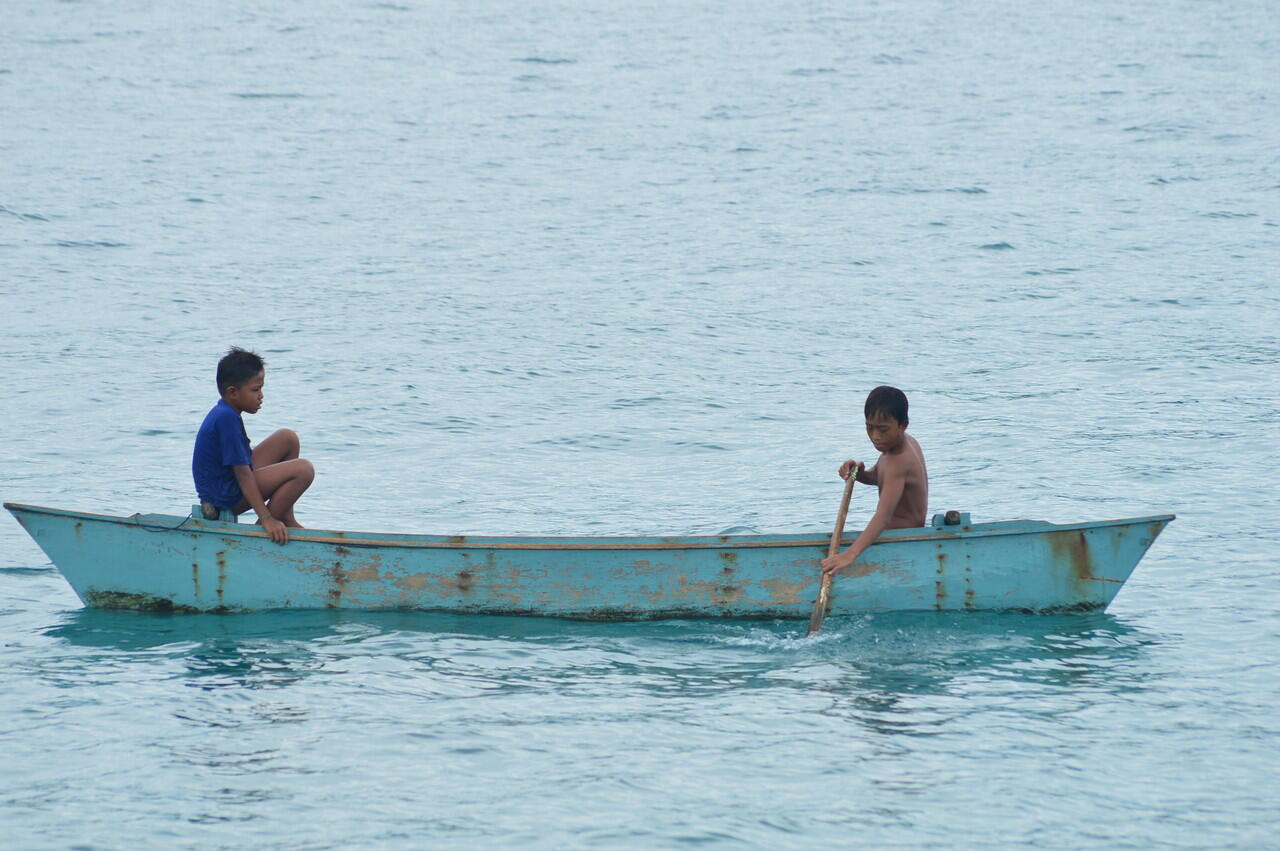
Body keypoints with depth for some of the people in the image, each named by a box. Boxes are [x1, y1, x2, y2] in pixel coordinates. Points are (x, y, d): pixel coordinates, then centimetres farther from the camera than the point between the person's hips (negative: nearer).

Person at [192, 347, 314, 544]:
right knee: (304, 470, -19)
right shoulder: (227, 419, -21)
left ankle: (287, 520, 13)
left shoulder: (223, 413, 11)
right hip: (227, 496, -11)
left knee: (288, 439, 15)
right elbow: (242, 473, -23)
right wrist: (266, 518, -23)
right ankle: (264, 527, -9)